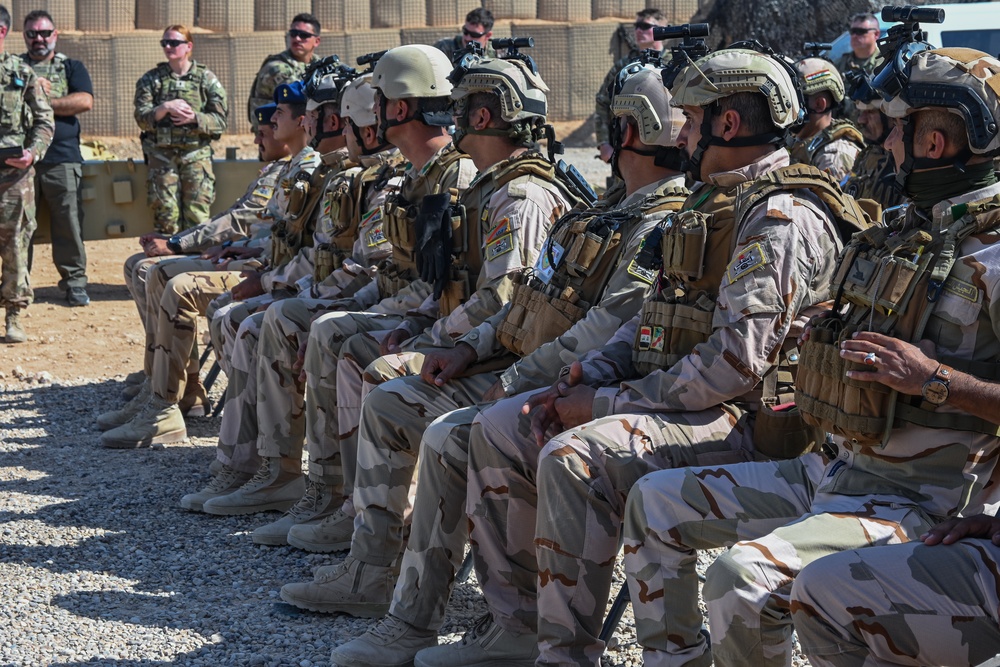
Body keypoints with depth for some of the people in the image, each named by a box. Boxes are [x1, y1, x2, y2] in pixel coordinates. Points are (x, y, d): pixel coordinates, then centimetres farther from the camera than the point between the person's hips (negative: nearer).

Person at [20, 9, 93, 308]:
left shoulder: (72, 67, 13)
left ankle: (74, 281, 5)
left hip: (63, 159, -1)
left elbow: (85, 102, -4)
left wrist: (44, 102, -6)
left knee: (68, 223, -3)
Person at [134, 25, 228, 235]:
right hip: (162, 153, 1)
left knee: (197, 214, -7)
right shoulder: (151, 79, 10)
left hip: (196, 153, -1)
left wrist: (194, 118, -15)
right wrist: (166, 108, -16)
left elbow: (220, 121, 1)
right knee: (165, 214, -4)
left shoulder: (206, 78, 6)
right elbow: (142, 117, 0)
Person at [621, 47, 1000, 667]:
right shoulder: (909, 231, 12)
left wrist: (933, 379, -29)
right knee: (656, 501, 10)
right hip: (834, 471, 10)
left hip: (910, 500, -10)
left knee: (744, 576, -32)